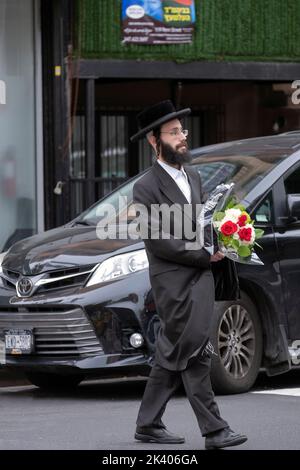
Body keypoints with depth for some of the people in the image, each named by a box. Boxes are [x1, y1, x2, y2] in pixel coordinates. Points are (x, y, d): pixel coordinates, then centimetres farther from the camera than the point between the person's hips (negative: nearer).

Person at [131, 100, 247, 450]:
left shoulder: (193, 176, 15)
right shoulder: (147, 188, -10)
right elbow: (158, 241, -16)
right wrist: (204, 256, -13)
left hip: (200, 277, 7)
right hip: (173, 282, -7)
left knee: (173, 355, 11)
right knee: (194, 354, -7)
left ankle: (148, 424, 19)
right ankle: (214, 430, -6)